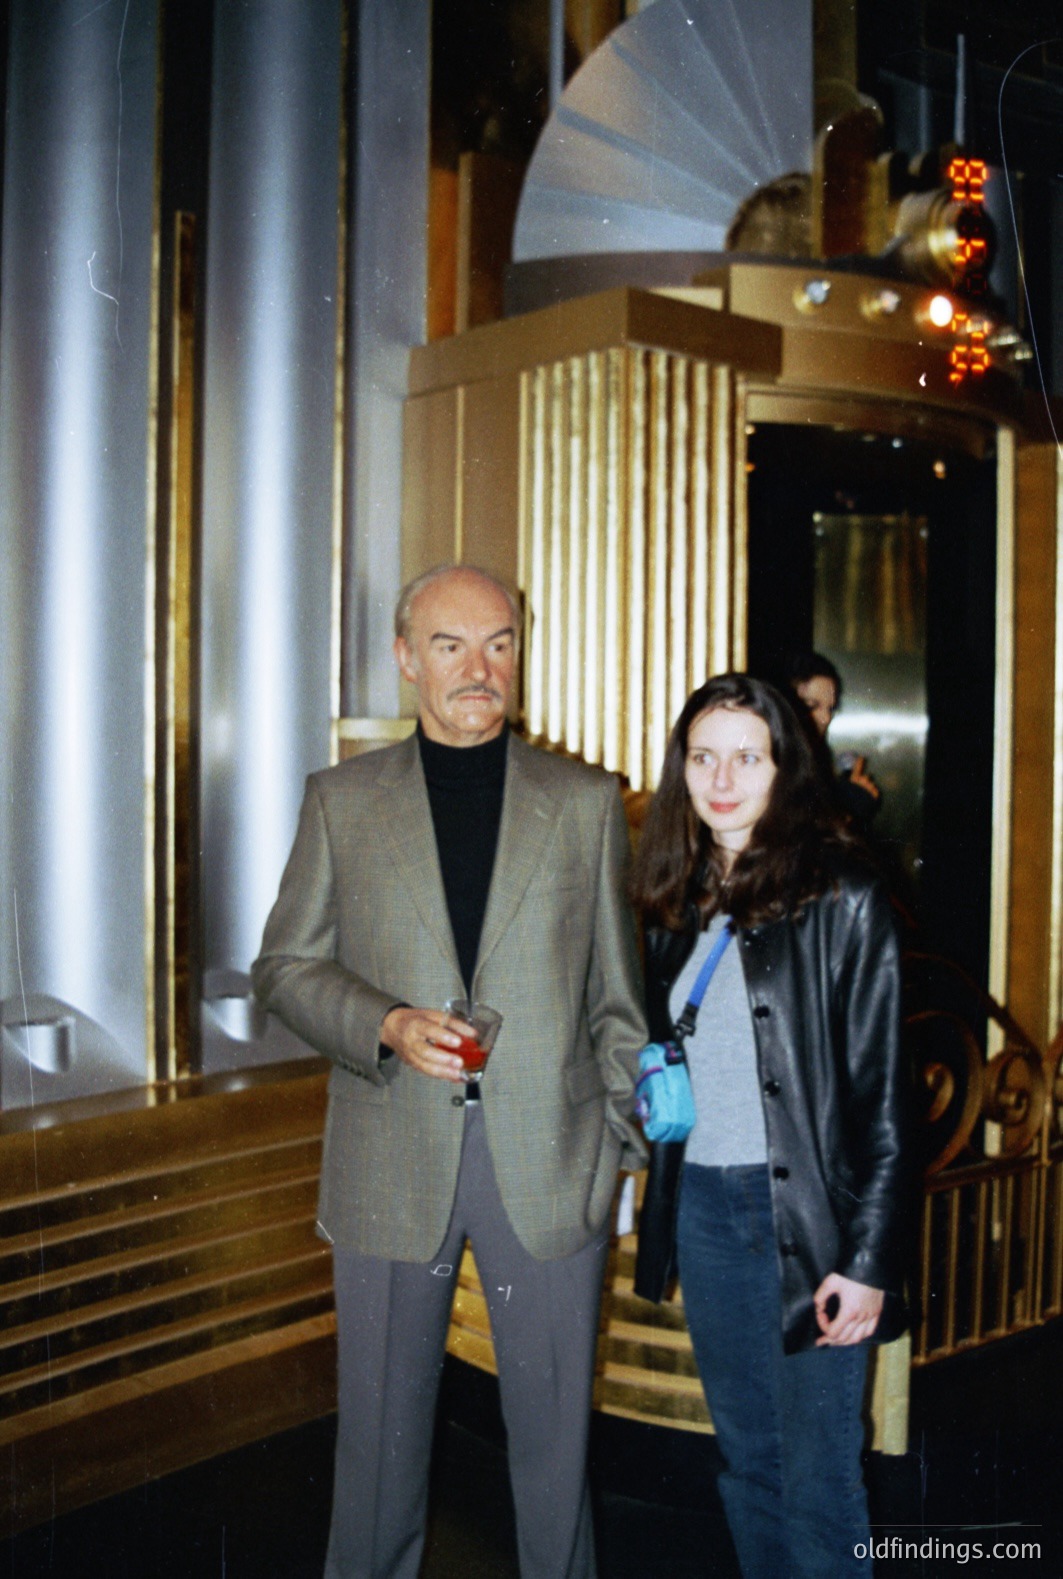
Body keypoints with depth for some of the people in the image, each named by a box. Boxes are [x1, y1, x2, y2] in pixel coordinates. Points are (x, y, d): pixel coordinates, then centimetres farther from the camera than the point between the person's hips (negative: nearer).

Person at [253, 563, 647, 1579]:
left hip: (550, 1163, 0)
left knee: (554, 1421, 12)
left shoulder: (587, 801, 5)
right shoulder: (341, 800, 4)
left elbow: (615, 990, 7)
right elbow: (284, 966, 4)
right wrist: (387, 1025, -13)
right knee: (382, 1420, 14)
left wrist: (629, 1133, 3)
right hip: (392, 1168, 0)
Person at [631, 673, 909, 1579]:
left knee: (817, 1485, 4)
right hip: (699, 1205, 6)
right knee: (747, 1464, 18)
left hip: (805, 1213, -5)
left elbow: (882, 1097, -10)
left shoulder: (842, 900, -9)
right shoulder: (676, 901, 8)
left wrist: (869, 1261, -13)